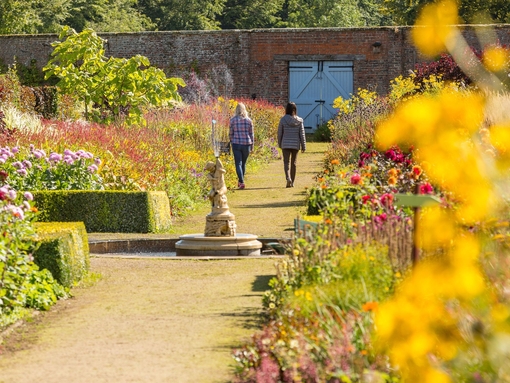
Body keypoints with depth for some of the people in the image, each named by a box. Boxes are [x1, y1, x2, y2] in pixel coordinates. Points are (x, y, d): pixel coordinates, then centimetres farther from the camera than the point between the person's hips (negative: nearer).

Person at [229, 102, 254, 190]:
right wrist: (252, 145, 14)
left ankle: (242, 182, -15)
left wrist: (231, 141, 21)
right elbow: (251, 134, 4)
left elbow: (230, 133, 3)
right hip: (247, 144, 2)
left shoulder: (233, 120, -3)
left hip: (236, 144, -2)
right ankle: (240, 181, 29)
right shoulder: (249, 120, 0)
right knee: (243, 163, 17)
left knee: (238, 163, -1)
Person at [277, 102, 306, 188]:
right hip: (296, 144, 2)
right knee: (293, 163, 13)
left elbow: (280, 133, 2)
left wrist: (279, 144, 15)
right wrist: (303, 146, 4)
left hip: (286, 144, -2)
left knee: (286, 162, -2)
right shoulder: (299, 120, -3)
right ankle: (292, 182, 18)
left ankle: (288, 178, -26)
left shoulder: (283, 119, -5)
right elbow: (302, 134, -1)